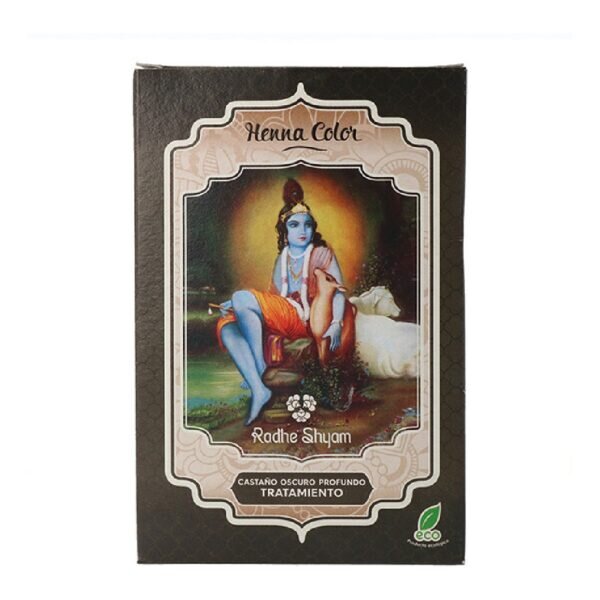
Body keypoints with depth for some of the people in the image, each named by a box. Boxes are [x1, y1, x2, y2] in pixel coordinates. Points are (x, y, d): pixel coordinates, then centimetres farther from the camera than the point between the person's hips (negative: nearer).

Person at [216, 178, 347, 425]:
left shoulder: (322, 254, 6)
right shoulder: (282, 260, 23)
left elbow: (338, 292, -5)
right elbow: (274, 296, 18)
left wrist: (336, 324, -23)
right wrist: (237, 306, 4)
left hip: (308, 320, -6)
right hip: (281, 320, 6)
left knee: (242, 296, -24)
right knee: (226, 325, -19)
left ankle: (261, 369, -20)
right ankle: (258, 389, -34)